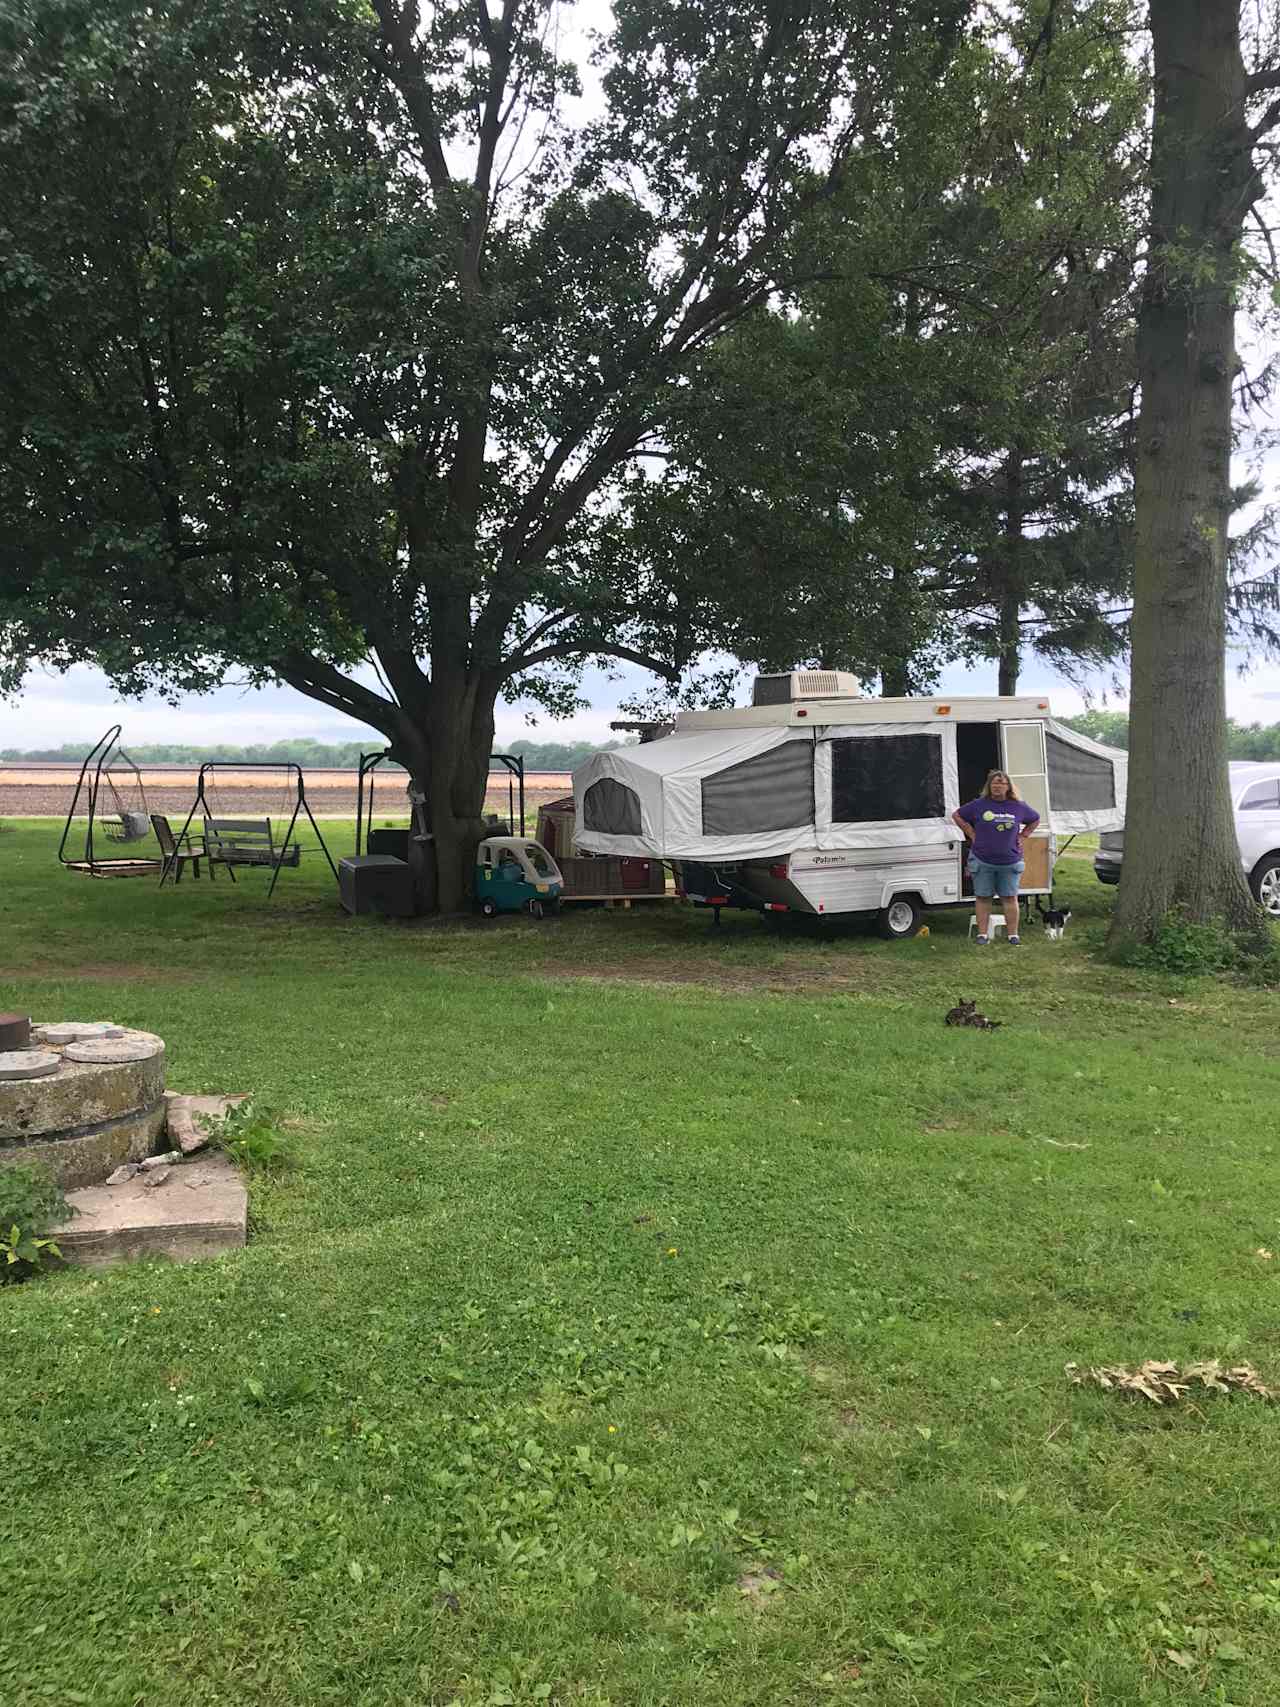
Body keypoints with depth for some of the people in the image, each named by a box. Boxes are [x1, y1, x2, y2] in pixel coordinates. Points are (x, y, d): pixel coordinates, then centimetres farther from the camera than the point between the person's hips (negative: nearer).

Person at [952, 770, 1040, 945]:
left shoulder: (1018, 807, 3)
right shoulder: (979, 805, -3)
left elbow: (1035, 819, 20)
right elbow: (956, 815, 6)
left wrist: (1022, 836, 9)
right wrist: (972, 835, 1)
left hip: (1010, 862, 1)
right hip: (982, 861, -1)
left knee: (1010, 898, 5)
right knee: (983, 898, 4)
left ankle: (1013, 934, 12)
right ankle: (983, 934, 11)